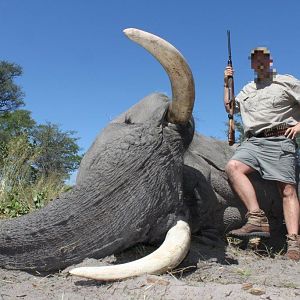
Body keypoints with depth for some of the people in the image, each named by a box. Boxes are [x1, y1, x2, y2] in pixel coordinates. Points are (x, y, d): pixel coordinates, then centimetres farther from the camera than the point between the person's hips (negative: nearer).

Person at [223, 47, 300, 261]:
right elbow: (229, 107, 30)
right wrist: (227, 83, 25)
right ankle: (258, 219, -30)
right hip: (253, 142, 4)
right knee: (233, 167, -25)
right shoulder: (248, 89, 28)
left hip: (279, 141, -4)